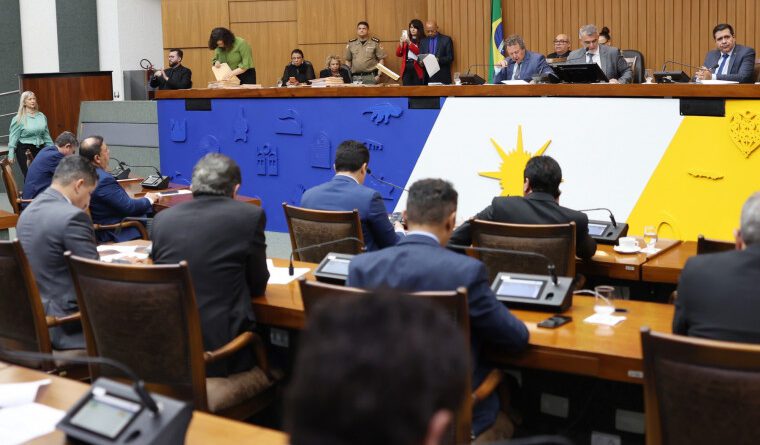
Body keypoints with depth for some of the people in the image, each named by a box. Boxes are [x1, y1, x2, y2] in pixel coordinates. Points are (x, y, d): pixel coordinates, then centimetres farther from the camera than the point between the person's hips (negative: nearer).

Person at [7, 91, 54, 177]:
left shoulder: (41, 116, 7)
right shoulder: (18, 119, -5)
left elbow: (46, 135, 14)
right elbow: (13, 137, -6)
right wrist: (11, 154, -11)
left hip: (40, 148, 4)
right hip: (24, 149, -4)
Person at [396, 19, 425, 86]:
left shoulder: (423, 40, -2)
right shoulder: (406, 40, 13)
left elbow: (420, 52, -15)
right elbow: (398, 54, 11)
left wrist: (409, 42, -20)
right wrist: (401, 43, -6)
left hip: (417, 68, -4)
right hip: (406, 68, 4)